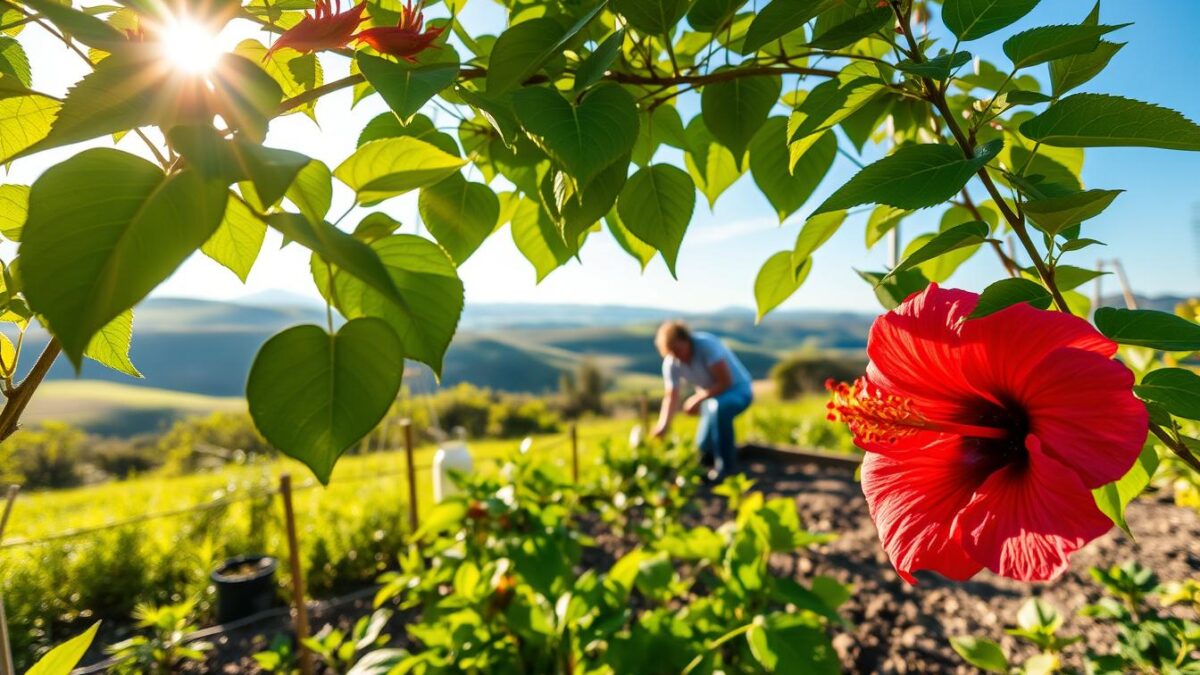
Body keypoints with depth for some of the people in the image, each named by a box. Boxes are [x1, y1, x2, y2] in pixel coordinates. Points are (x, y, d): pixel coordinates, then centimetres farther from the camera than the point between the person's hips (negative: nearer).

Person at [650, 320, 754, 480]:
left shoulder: (706, 344, -29)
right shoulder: (671, 363, -13)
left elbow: (725, 381, -28)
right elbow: (671, 397, -13)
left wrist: (698, 398, -27)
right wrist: (663, 425, -27)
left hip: (738, 389, -6)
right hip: (712, 397, 6)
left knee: (717, 406, -39)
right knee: (705, 447, -1)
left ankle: (726, 465, -22)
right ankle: (730, 448, 35)